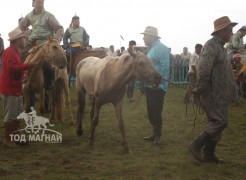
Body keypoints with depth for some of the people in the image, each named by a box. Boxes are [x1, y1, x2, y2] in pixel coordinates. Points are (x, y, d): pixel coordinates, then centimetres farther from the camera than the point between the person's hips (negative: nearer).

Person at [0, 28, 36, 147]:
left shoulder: (15, 52, 15)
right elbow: (12, 67, -29)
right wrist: (28, 65, -27)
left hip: (16, 88, 10)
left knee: (17, 115, 17)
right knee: (10, 115, -3)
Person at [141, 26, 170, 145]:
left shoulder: (161, 48, -13)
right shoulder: (151, 48, 15)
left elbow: (165, 68, -18)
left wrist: (159, 84, -22)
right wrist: (144, 83, 18)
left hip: (157, 86, -9)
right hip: (149, 85, 9)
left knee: (156, 112, -3)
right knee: (151, 111, 13)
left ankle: (158, 136, 9)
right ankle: (155, 134, 24)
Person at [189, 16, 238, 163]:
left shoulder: (220, 46, 17)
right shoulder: (212, 45, -15)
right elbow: (203, 68, -25)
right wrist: (200, 89, -28)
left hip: (219, 93, 10)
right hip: (213, 92, -10)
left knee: (216, 122, 12)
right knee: (220, 121, -11)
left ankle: (209, 154, 18)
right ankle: (196, 145, -3)